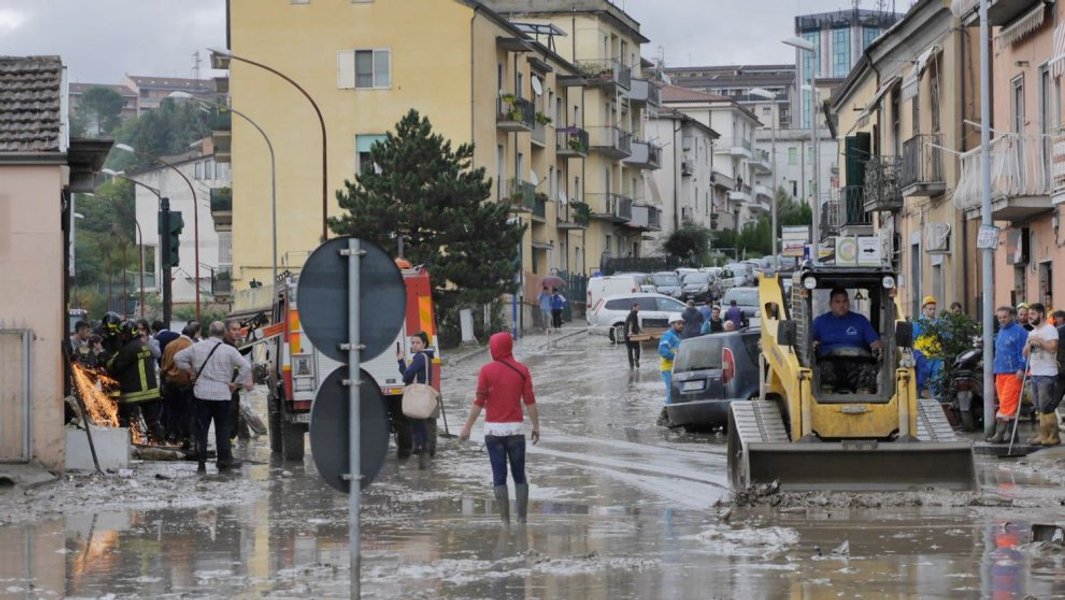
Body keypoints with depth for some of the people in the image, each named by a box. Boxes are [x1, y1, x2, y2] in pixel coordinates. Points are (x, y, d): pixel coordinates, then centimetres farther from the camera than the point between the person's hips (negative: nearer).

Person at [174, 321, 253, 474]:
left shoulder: (197, 347, 1)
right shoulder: (229, 350, -6)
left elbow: (178, 358, 6)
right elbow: (246, 366, -12)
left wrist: (191, 371, 13)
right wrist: (236, 383, -2)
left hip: (201, 393, 2)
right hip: (222, 394, -2)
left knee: (201, 429, 5)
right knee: (222, 428, 8)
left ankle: (201, 463, 3)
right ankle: (225, 460, 8)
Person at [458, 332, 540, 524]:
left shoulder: (486, 371, -5)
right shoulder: (522, 370, 0)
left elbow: (479, 402, -6)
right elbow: (529, 402, -2)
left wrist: (467, 427, 0)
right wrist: (536, 426, 6)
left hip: (493, 429, -1)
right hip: (515, 428, 1)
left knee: (499, 477, 2)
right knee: (519, 475, 9)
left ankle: (504, 519, -2)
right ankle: (522, 518, 5)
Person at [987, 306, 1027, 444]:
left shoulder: (1019, 331, -6)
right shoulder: (1000, 332, 20)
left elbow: (1024, 351, -11)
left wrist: (1021, 368, -18)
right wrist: (995, 368, 23)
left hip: (1013, 374, -8)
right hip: (1000, 374, 8)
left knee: (1006, 404, -12)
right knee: (1010, 406, 9)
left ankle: (1000, 433, -15)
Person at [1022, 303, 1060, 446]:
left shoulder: (1050, 330, -7)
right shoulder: (1032, 333, 20)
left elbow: (1052, 348, -20)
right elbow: (1025, 354, 18)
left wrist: (1039, 341, -14)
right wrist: (1029, 344, 0)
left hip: (1047, 375, -9)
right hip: (1035, 374, 9)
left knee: (1046, 407, -11)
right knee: (1040, 408, 8)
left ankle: (1054, 436, -7)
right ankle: (1043, 435, 11)